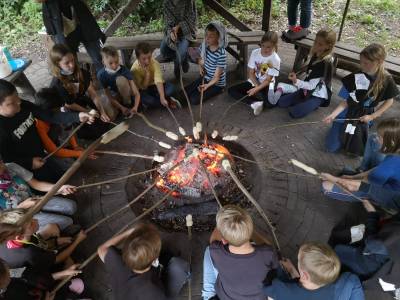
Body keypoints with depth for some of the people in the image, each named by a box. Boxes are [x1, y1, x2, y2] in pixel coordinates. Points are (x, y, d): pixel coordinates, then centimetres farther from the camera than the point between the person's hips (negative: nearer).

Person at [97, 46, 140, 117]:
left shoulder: (124, 70, -25)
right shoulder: (101, 74, -21)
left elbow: (136, 93, -29)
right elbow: (109, 96, -18)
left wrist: (135, 107, -45)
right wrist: (122, 108, -29)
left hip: (126, 94, -2)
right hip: (115, 96, 2)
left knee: (121, 79, -33)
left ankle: (128, 105, -13)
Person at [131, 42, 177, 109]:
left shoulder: (155, 63, -21)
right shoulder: (135, 69, -21)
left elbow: (158, 80, -34)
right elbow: (143, 87, -19)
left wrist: (162, 98, -46)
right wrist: (147, 73, -32)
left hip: (155, 86, 1)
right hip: (145, 89, -1)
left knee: (171, 88, -27)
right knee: (142, 97, -36)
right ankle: (168, 101, -15)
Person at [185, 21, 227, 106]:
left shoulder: (221, 54, -27)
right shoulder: (204, 46, -8)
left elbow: (217, 77, -24)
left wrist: (207, 85, -42)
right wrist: (201, 67, -5)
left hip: (217, 83, -6)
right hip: (205, 77, 6)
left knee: (194, 100, -16)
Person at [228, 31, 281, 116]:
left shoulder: (275, 59, -16)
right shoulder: (255, 53, -8)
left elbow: (268, 80, -16)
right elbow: (251, 73, -6)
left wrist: (257, 89, -31)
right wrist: (257, 86, -20)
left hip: (266, 85, -4)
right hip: (253, 81, 5)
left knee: (269, 104, -36)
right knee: (231, 90, -17)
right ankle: (255, 103, -26)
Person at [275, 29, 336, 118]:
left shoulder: (326, 63, -24)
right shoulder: (315, 55, 2)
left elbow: (311, 85, -26)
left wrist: (296, 81, -40)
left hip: (318, 95, -6)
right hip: (308, 90, 7)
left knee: (294, 113, -23)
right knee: (280, 102, -6)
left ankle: (313, 104, 0)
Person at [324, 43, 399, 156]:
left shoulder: (386, 80, -14)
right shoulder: (355, 77, -16)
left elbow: (389, 101, 0)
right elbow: (346, 102, -11)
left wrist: (372, 117, -8)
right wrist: (333, 115, -22)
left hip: (364, 117, 1)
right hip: (347, 114, 0)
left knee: (357, 151, 3)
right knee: (331, 147, 0)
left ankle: (357, 134, 33)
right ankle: (344, 133, 29)